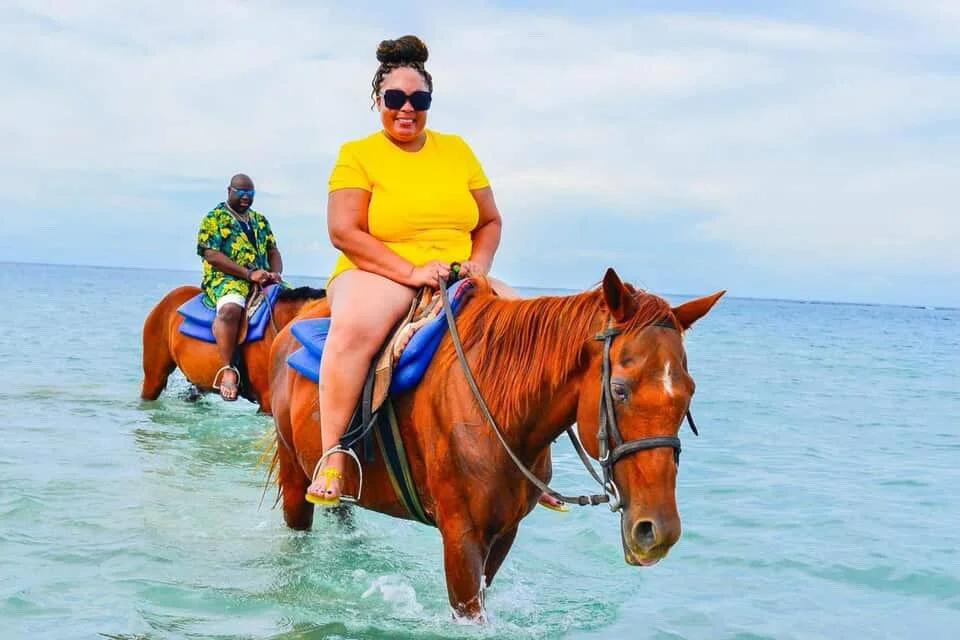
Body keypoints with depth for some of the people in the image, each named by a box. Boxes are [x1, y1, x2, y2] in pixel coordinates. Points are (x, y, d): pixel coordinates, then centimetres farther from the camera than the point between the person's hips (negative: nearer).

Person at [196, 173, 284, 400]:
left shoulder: (260, 220, 23)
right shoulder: (214, 218, 4)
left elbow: (273, 252, 20)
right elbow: (211, 255, -9)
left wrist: (275, 273, -4)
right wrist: (249, 274, -17)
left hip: (263, 280, 6)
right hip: (225, 279, -6)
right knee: (231, 307, -38)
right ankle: (227, 370, -36)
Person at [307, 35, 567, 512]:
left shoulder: (456, 150, 14)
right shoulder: (356, 155, 0)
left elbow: (490, 221, 16)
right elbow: (343, 231, -12)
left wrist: (479, 266, -6)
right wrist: (412, 271, -22)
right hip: (378, 276, -4)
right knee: (355, 325, -39)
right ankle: (331, 456, -33)